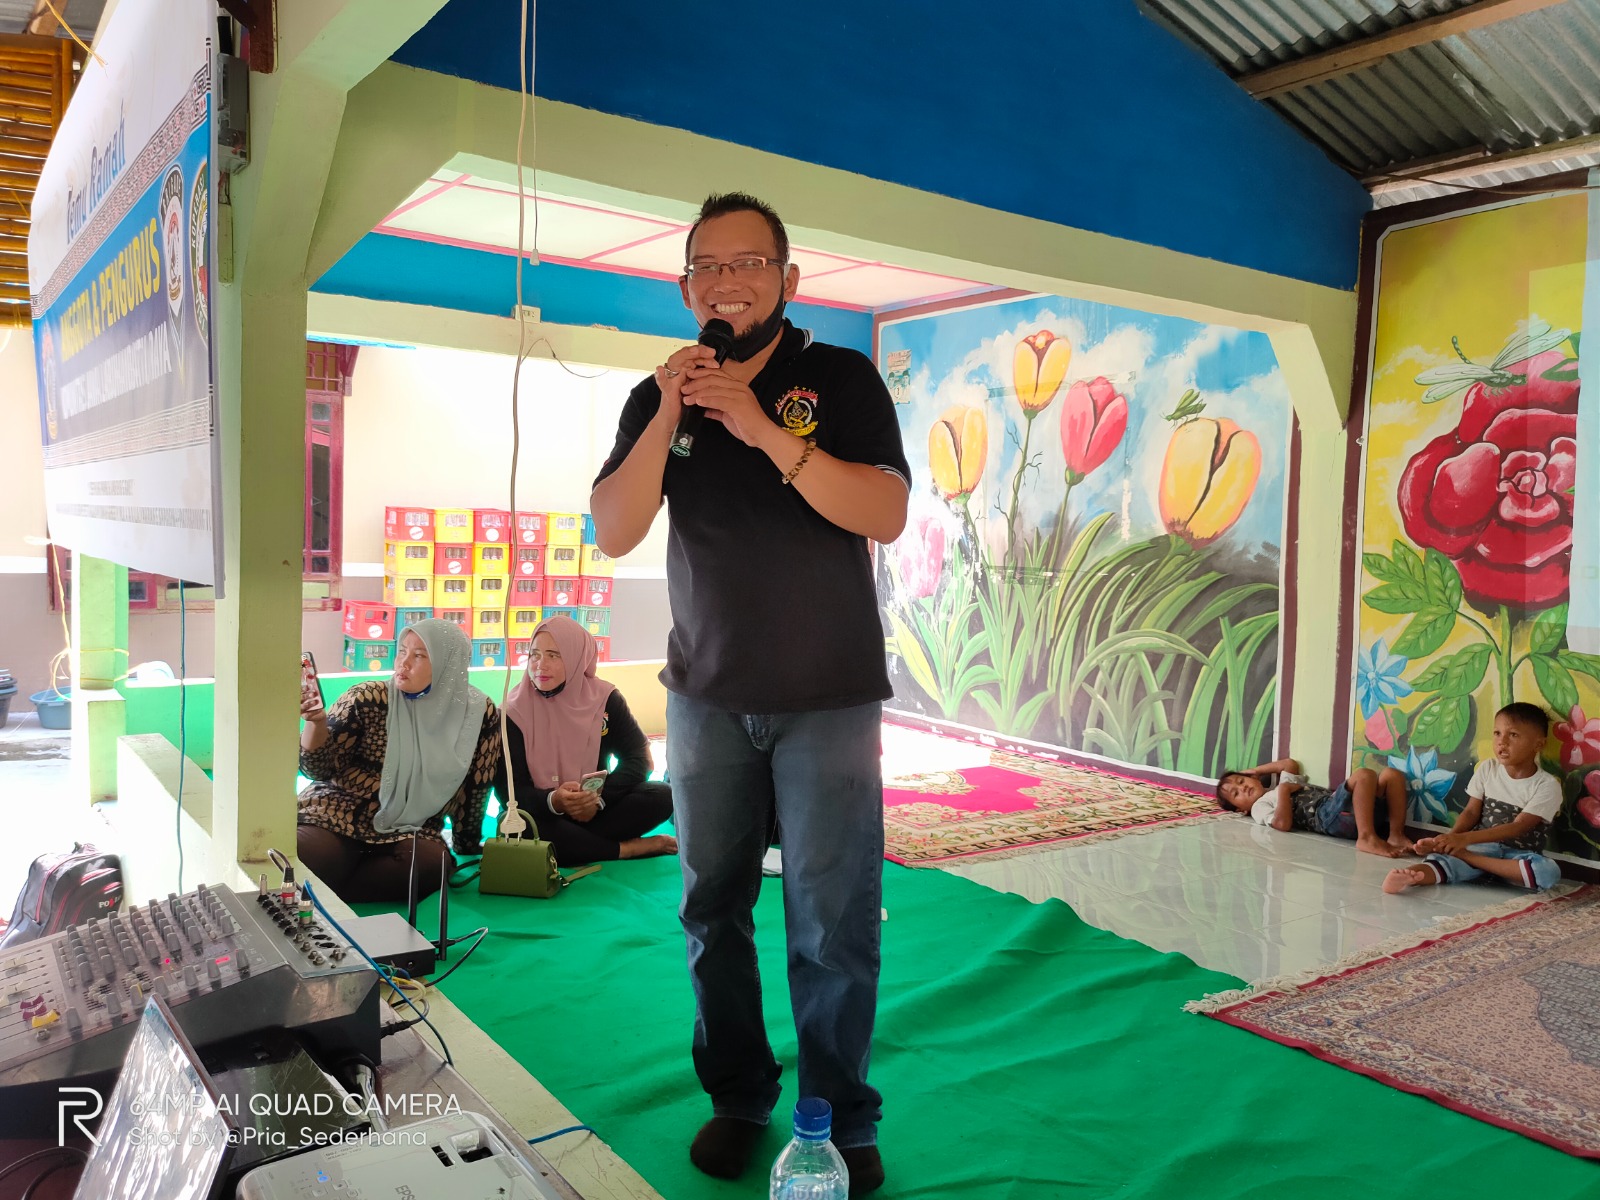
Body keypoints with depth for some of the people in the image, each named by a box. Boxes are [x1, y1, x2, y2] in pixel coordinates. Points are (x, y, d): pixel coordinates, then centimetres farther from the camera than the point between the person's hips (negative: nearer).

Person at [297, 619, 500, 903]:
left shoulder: (479, 713, -1)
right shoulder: (367, 699, -7)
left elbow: (473, 791, 10)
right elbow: (317, 769, -5)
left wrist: (469, 851, 16)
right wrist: (316, 721, -23)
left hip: (411, 832, 3)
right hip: (335, 816, -2)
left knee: (432, 866, -33)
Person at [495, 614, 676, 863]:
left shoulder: (604, 698, -4)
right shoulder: (514, 712, -11)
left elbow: (638, 757, -6)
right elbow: (508, 788, -15)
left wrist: (599, 798, -22)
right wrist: (553, 801, -36)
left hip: (594, 810, 2)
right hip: (544, 813, -2)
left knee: (661, 796, -20)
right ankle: (631, 848, -24)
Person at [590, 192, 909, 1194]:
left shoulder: (842, 378, -1)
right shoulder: (657, 399, 8)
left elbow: (885, 515, -14)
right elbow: (614, 534, -3)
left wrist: (768, 432, -22)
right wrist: (667, 418, -15)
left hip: (829, 698, -3)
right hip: (708, 696, 3)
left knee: (832, 922, -2)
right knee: (713, 910, 10)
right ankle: (739, 1098, 27)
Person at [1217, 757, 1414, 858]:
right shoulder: (1259, 806, 12)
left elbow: (1290, 763, 35)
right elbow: (1283, 824, -6)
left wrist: (1253, 771, 39)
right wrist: (1284, 791, -1)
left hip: (1353, 810, 8)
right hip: (1327, 815, -8)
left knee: (1392, 774, -11)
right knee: (1365, 775, -32)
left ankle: (1396, 836, -21)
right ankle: (1367, 838, -39)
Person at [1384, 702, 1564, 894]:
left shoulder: (1547, 785, -8)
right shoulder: (1487, 768, 5)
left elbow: (1518, 827, -18)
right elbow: (1472, 812, 2)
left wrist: (1465, 838, -30)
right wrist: (1451, 838, -21)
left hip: (1518, 855, -1)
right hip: (1482, 845, 1)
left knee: (1549, 872, -35)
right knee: (1448, 851, -30)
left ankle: (1467, 857, -36)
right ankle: (1412, 876, -62)